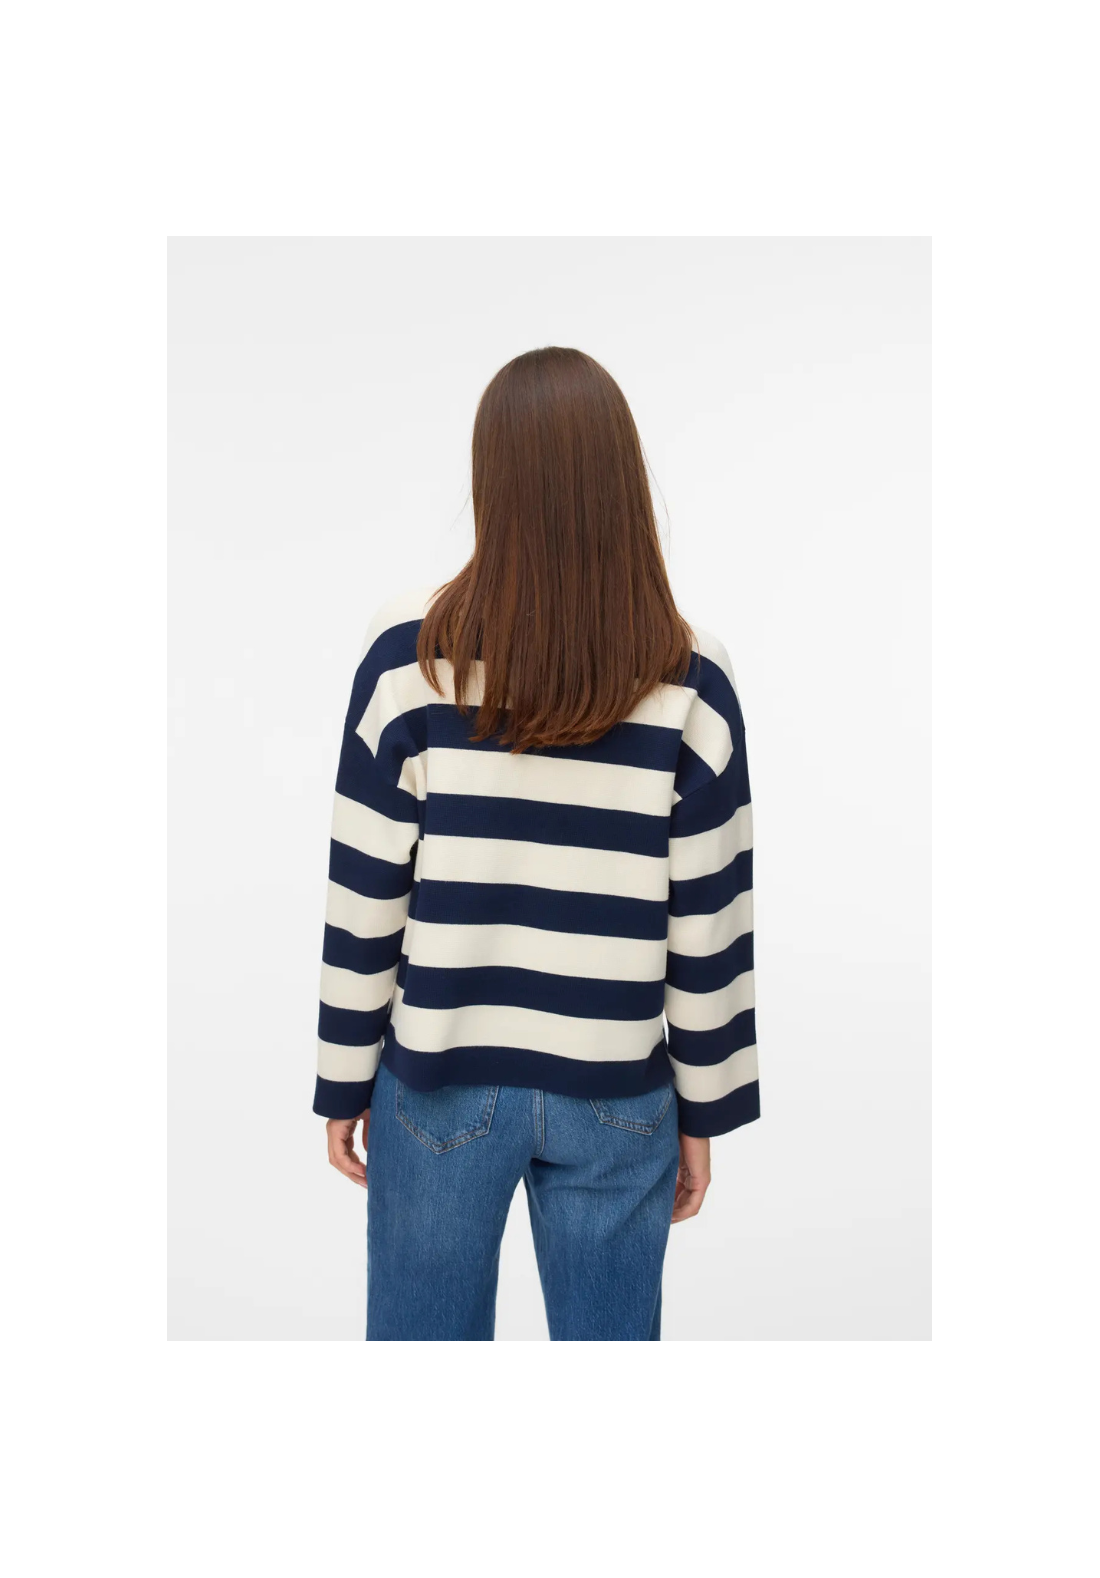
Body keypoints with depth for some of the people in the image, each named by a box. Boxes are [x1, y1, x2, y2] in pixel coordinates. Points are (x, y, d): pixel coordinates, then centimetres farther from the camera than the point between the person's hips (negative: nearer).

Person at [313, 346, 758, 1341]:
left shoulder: (411, 653, -11)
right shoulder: (690, 680, -8)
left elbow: (365, 897, -7)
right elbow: (710, 926, -5)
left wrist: (345, 1079, 5)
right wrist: (704, 1109, 7)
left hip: (441, 1081, 0)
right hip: (620, 1096, 1)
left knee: (423, 1332, 18)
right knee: (612, 1333, 18)